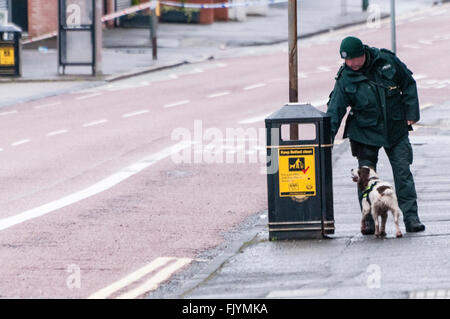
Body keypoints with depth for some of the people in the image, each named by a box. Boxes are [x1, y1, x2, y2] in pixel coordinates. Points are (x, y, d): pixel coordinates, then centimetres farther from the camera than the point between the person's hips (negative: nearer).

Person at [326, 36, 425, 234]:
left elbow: (408, 84, 4)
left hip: (396, 129, 0)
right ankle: (369, 220, 7)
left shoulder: (387, 60, -8)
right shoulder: (345, 80, -10)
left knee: (403, 173, -2)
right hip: (365, 132, 0)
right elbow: (334, 111, -9)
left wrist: (411, 113, -1)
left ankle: (411, 217, 1)